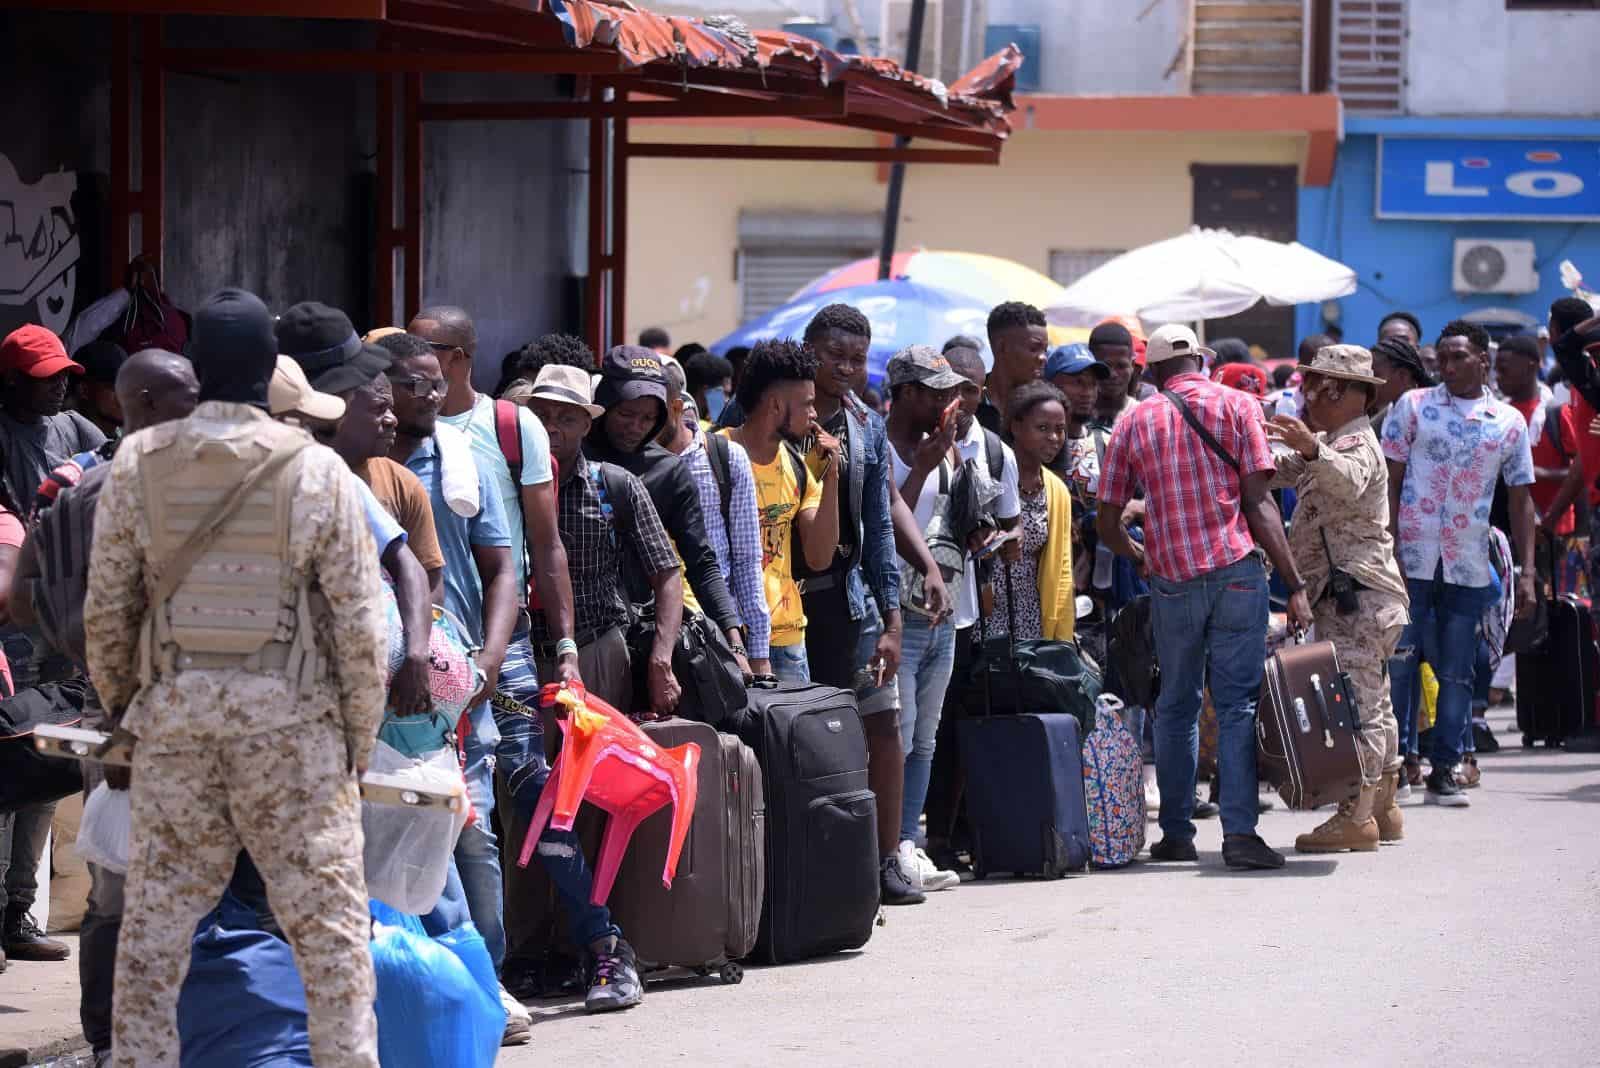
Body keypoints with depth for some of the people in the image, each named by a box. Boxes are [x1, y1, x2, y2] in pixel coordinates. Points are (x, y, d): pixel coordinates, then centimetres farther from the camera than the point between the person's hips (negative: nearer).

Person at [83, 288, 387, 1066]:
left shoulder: (138, 462, 0)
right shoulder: (317, 470, -6)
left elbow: (106, 608, 4)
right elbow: (358, 621, -4)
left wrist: (118, 703, 18)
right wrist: (360, 732, 7)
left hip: (173, 710, 2)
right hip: (291, 718, -2)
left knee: (155, 921, 8)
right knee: (327, 918, 3)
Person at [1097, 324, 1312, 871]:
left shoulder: (1134, 422, 8)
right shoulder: (1237, 405, 3)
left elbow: (1106, 523, 8)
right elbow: (1258, 502, -5)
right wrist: (1295, 584, -5)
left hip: (1172, 581, 2)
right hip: (1237, 573, -2)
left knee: (1176, 707, 13)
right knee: (1238, 703, -2)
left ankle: (1176, 832, 14)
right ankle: (1239, 832, -10)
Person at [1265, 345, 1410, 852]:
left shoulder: (1356, 443, -9)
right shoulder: (1329, 445, 25)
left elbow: (1348, 482, -32)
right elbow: (1277, 469, 23)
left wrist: (1312, 450, -50)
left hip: (1356, 593, -11)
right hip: (1346, 595, 11)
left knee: (1354, 699, -14)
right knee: (1371, 701, 14)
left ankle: (1355, 815, -17)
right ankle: (1382, 808, 21)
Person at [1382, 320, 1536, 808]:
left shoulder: (1509, 422, 7)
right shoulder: (1414, 406, 3)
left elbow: (1520, 499, 10)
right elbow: (1390, 480, 1)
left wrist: (1526, 572, 4)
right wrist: (1388, 549, -9)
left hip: (1469, 567, 2)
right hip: (1411, 561, -2)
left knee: (1457, 674, 5)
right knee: (1397, 665, -4)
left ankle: (1444, 771, 12)